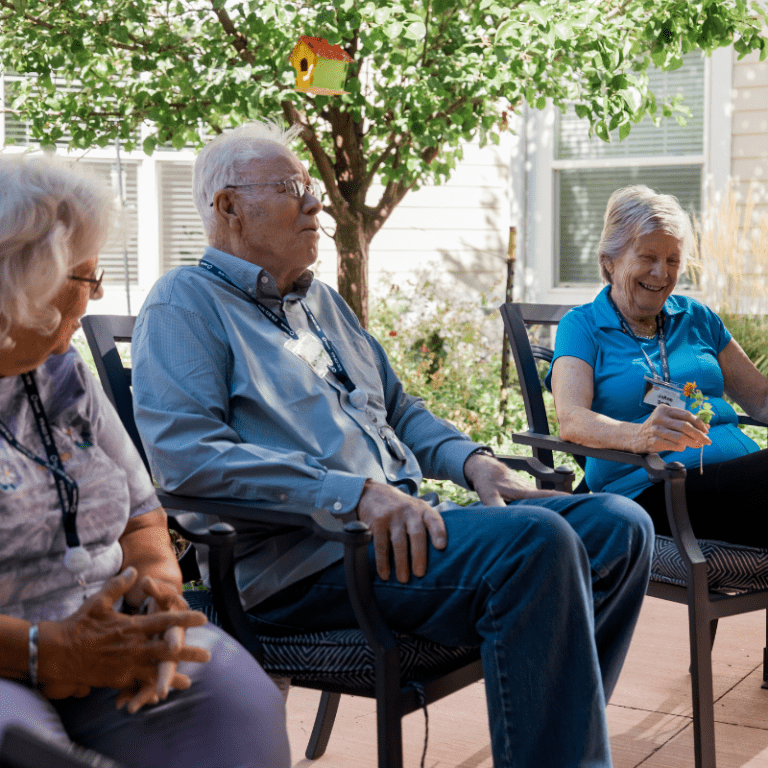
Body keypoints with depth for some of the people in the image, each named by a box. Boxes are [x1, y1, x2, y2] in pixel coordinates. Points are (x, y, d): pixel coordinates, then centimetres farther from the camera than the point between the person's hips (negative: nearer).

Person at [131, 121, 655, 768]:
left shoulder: (322, 301, 27)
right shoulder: (185, 304, 0)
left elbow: (399, 408, 34)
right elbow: (187, 454, -16)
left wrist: (472, 460, 10)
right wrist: (355, 493, -22)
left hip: (402, 519, 9)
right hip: (299, 559, -9)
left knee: (618, 524, -4)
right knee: (536, 542, -30)